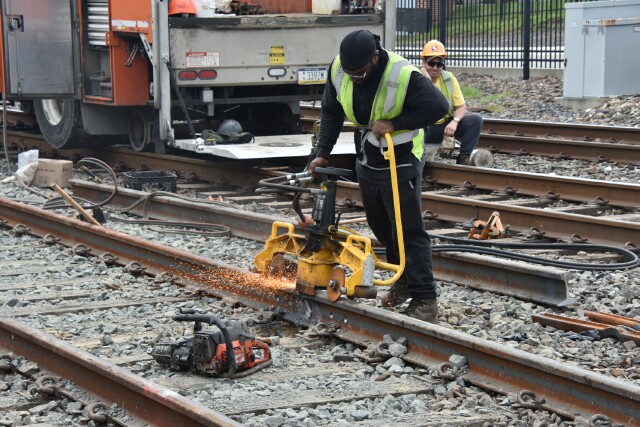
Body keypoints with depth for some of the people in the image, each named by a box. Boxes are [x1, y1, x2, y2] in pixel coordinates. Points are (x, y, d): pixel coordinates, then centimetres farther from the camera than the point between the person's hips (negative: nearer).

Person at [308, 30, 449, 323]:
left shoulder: (403, 75, -28)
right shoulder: (337, 69, -9)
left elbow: (438, 106, -26)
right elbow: (331, 112, 4)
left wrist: (394, 124, -27)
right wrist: (322, 152, -3)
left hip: (400, 164, -7)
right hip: (366, 162, 7)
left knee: (409, 230, -6)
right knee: (381, 227, 17)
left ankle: (424, 298, -2)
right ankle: (404, 280, 35)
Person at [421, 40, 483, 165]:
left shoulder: (449, 78, 1)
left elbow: (461, 107, -1)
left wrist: (454, 121, -22)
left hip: (446, 125, 4)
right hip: (424, 128, -4)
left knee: (476, 120, -18)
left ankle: (463, 158, -14)